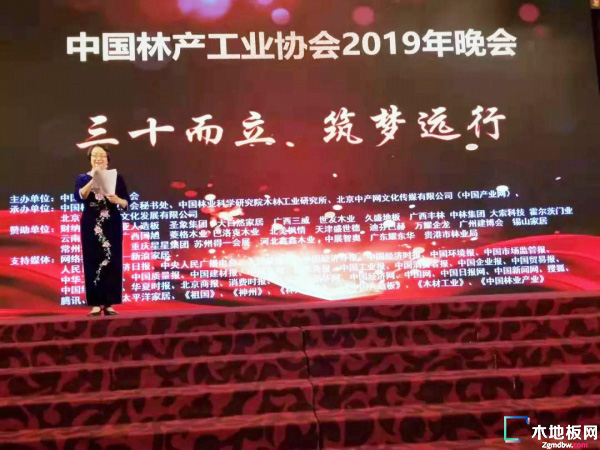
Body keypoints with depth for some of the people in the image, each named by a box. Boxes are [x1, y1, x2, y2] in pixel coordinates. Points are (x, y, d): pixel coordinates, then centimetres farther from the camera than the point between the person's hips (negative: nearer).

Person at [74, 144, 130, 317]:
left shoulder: (116, 178, 8)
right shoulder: (83, 178, 6)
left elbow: (127, 202, 5)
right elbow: (79, 197, -13)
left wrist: (117, 200, -15)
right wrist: (93, 179, -20)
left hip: (112, 224, 1)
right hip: (91, 224, -1)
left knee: (112, 262, -2)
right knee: (93, 262, -3)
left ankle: (109, 303, 4)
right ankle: (96, 303, 2)